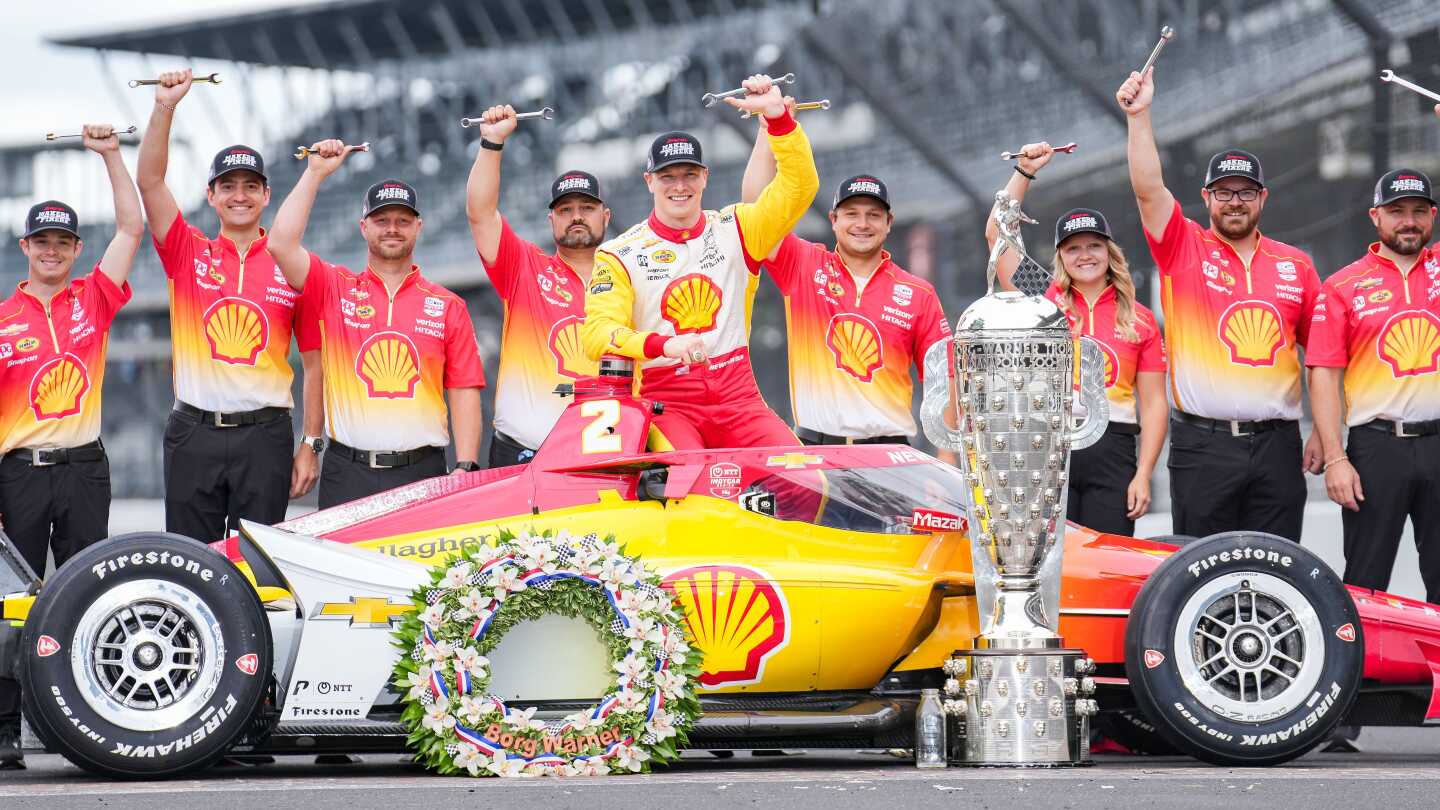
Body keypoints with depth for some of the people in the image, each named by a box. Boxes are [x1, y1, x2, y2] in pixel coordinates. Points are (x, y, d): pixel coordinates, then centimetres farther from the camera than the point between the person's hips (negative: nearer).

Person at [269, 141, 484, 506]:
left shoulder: (448, 306, 11)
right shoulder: (334, 288, 10)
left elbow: (464, 392, 7)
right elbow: (281, 244, -5)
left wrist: (465, 468, -3)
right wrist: (315, 174, -1)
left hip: (422, 475, 0)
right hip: (347, 475, 0)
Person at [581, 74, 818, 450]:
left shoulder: (733, 230, 14)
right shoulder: (619, 254, 5)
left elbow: (799, 185, 6)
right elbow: (597, 334, -8)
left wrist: (777, 114, -8)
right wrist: (664, 345, -26)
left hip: (737, 395, 3)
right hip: (665, 403, -3)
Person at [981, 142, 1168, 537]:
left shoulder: (1139, 319, 10)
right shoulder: (1044, 303, 10)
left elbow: (1153, 403, 8)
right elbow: (997, 234, 4)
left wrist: (1143, 475, -1)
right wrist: (1025, 172, 0)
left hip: (1113, 450, 0)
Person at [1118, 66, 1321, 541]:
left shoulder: (1295, 265, 12)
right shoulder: (1184, 249, 5)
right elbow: (1148, 189, -10)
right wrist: (1139, 115, -19)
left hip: (1276, 446, 2)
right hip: (1203, 446, -2)